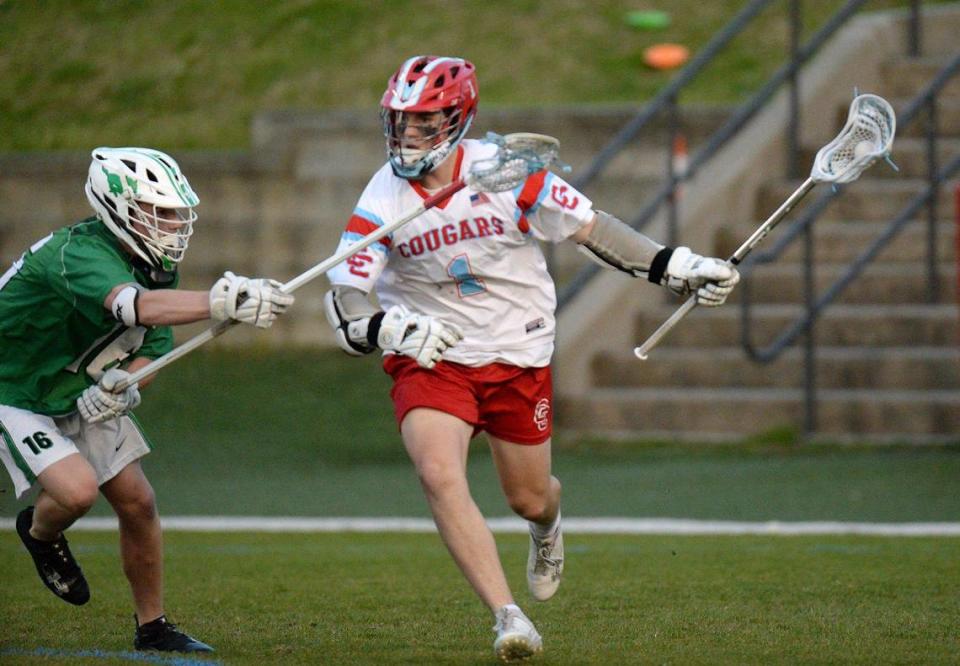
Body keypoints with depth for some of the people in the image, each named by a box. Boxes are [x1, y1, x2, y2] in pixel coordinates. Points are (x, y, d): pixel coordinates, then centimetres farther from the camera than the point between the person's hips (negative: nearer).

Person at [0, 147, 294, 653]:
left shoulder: (158, 265, -6)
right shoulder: (79, 254, -34)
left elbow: (153, 345, 2)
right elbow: (136, 306, -54)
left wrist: (124, 383, -22)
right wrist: (220, 303, -69)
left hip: (83, 397, 8)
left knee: (137, 502, 3)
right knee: (77, 489, -25)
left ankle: (152, 627, 19)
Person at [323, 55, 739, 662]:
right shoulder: (382, 202, -12)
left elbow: (590, 229, -5)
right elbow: (345, 296, -15)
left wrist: (681, 269, -8)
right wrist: (388, 328, -37)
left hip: (518, 357, 0)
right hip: (429, 357, 0)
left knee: (528, 497, 12)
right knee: (438, 474, -26)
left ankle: (547, 522, 54)